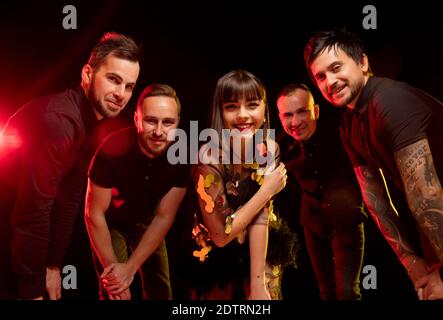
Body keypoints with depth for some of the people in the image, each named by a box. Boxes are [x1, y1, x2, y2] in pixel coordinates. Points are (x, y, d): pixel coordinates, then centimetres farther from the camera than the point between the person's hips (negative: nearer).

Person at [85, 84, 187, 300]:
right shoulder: (113, 149, -33)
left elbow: (164, 217, -19)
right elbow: (94, 214, -22)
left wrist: (130, 268, -24)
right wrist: (112, 267, -23)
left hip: (147, 222, 3)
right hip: (110, 223, -3)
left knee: (161, 291, 5)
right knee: (113, 293, -11)